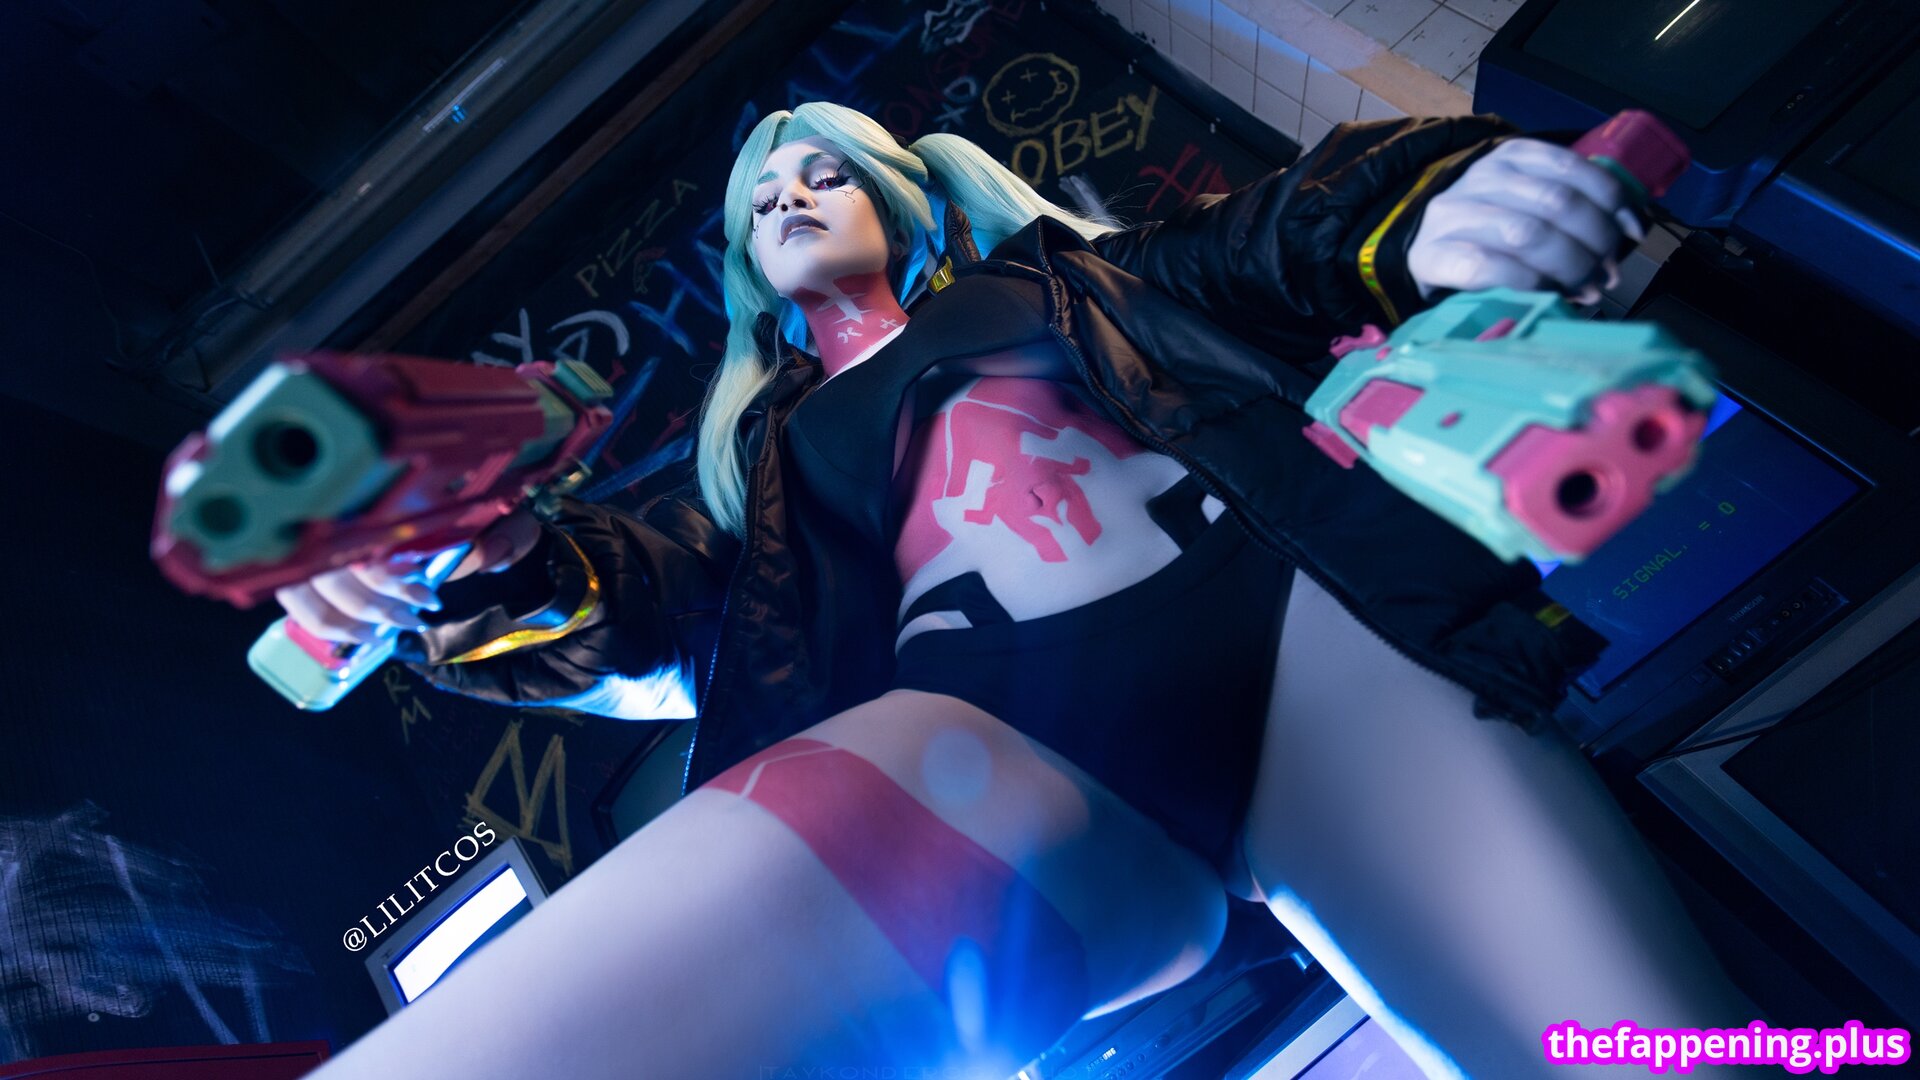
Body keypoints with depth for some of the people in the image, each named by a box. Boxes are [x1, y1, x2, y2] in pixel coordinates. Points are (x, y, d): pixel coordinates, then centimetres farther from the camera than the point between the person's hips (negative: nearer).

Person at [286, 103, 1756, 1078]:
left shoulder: (1044, 269, 30)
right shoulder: (771, 435, 33)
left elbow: (1261, 249, 16)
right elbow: (684, 604, 16)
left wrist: (1430, 203, -7)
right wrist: (507, 584, -5)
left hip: (1295, 598, 2)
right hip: (991, 723, 0)